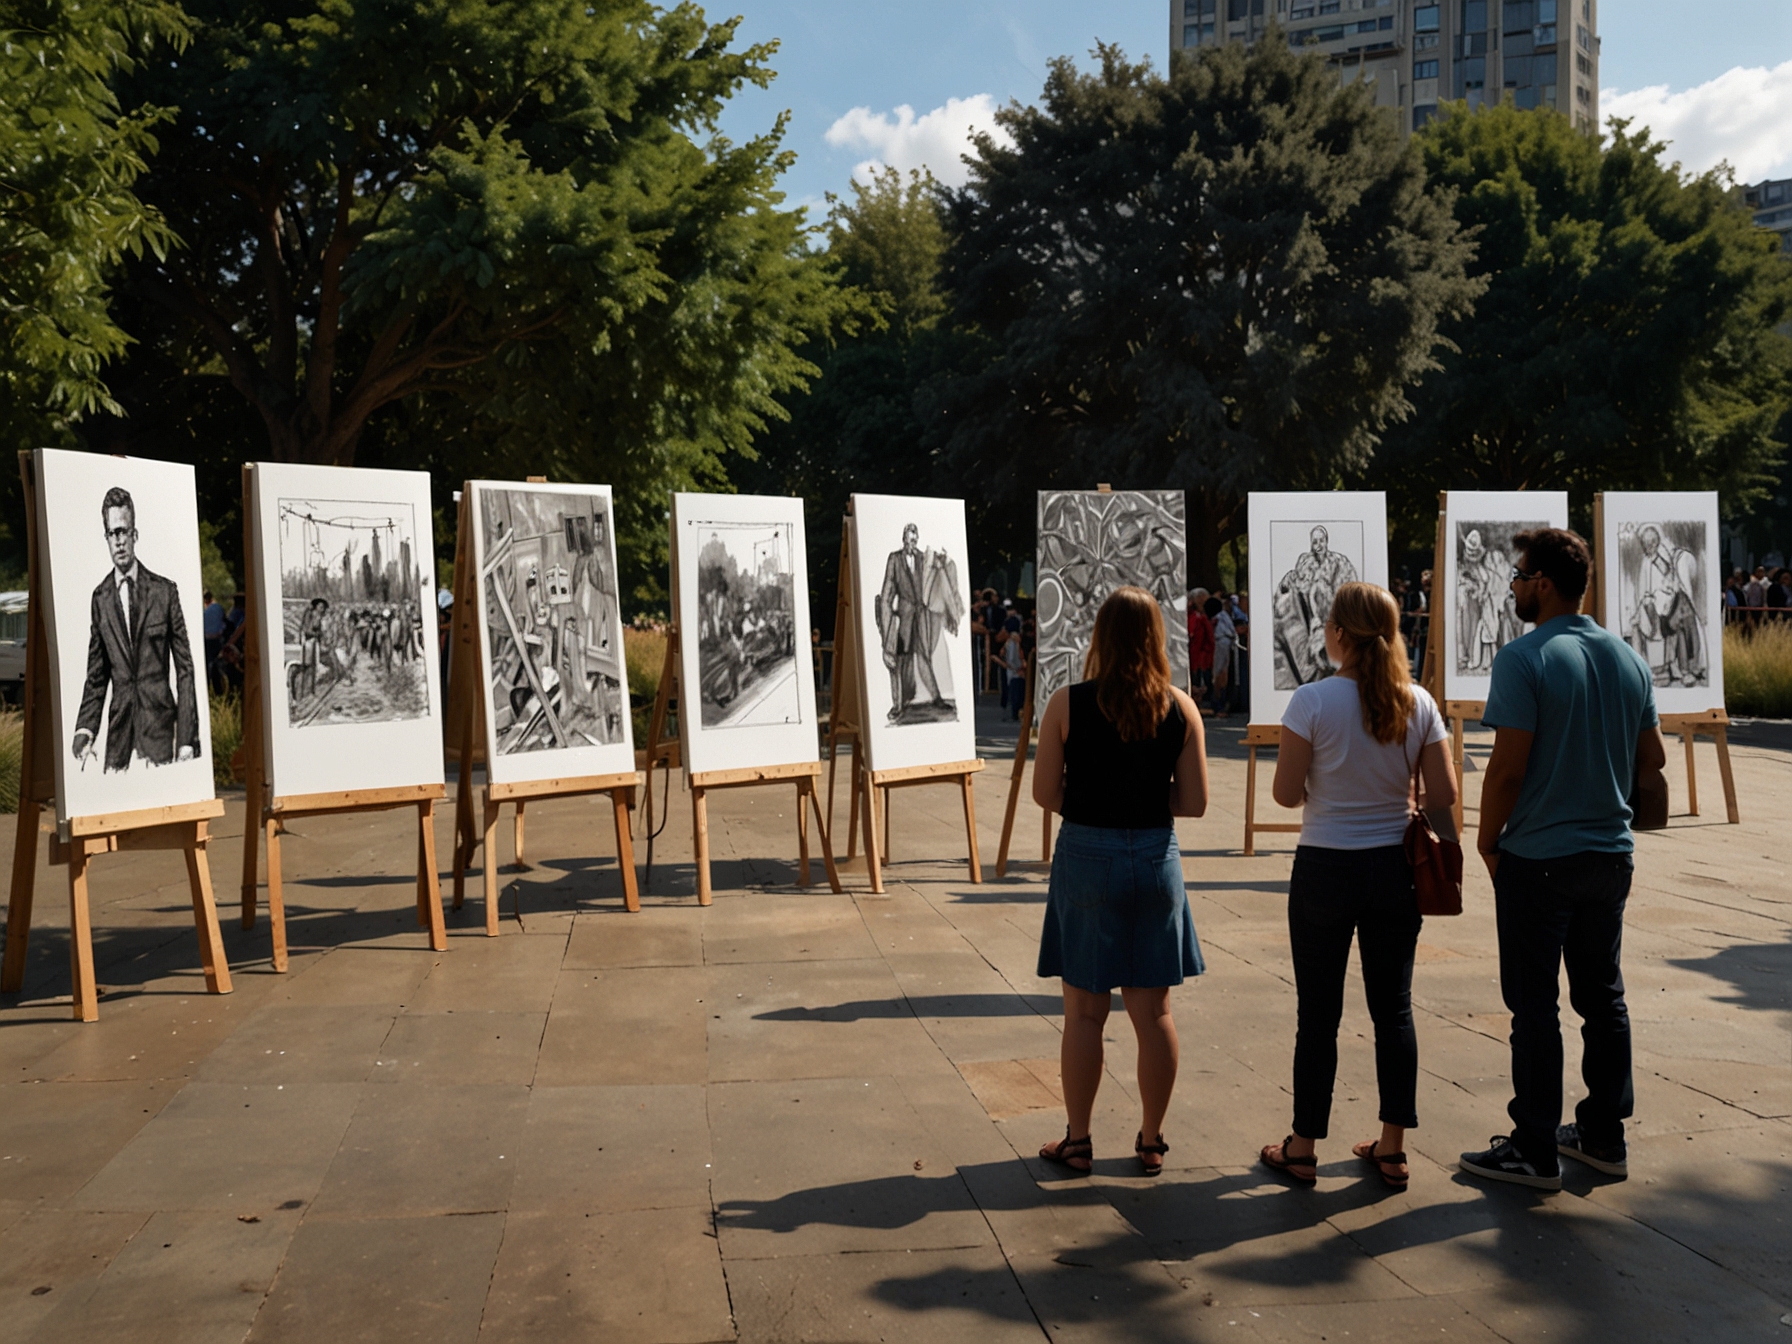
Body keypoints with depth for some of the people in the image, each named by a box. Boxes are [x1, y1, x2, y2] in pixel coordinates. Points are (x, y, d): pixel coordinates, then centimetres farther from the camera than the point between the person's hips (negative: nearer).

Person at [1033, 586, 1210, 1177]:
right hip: (1155, 859, 2)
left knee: (1085, 1011, 9)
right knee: (1153, 1011, 12)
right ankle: (1152, 1141, 22)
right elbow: (1193, 802, -3)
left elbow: (1045, 792, -7)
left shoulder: (1067, 703, -9)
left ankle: (1077, 1140, 19)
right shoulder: (1180, 708, -4)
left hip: (1086, 856, -2)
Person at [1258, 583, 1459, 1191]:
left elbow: (1287, 793, -12)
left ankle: (1303, 1147, 17)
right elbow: (1443, 796, -2)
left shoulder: (1312, 701, -14)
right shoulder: (1418, 704, -2)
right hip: (1395, 867, 4)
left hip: (1326, 869, -3)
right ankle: (1392, 1147, 21)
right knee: (1393, 1008, 13)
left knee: (1319, 1013, 6)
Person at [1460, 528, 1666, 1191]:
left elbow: (1508, 767, -19)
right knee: (1603, 997, 16)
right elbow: (1653, 764, 11)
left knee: (1534, 1004, 2)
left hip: (1538, 858, -7)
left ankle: (1535, 1150, 9)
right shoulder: (1629, 659, 6)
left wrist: (1488, 839, -6)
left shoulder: (1524, 659, -16)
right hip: (1610, 855, 7)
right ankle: (1603, 1135, 25)